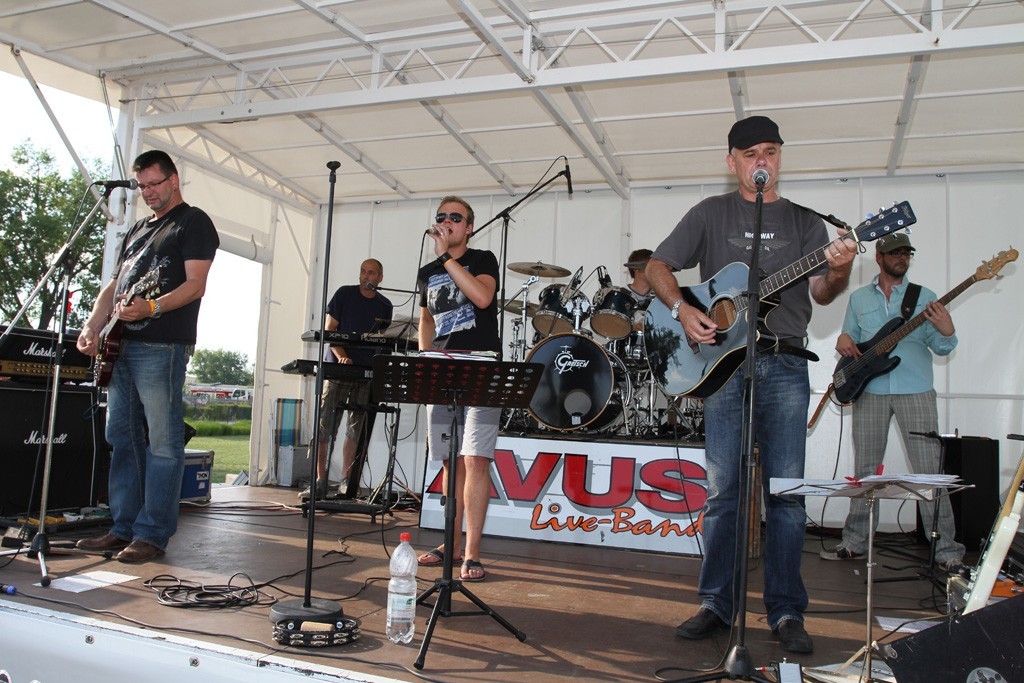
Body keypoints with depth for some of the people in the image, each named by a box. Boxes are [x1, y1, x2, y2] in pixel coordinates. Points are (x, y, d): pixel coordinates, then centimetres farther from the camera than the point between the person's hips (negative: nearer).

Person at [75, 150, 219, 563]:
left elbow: (195, 285, -10)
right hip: (121, 347, 9)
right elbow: (114, 285, 23)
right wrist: (93, 326, 7)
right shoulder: (137, 230, 25)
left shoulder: (194, 222, 2)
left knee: (163, 443, -5)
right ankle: (124, 528, 17)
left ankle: (153, 533, -1)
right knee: (122, 439, 10)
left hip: (161, 347, -9)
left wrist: (152, 307, -25)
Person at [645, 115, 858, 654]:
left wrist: (838, 273, -19)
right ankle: (716, 604, 13)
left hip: (785, 366, 1)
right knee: (723, 490, 2)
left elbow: (820, 293, 4)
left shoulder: (803, 220, 13)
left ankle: (786, 613, 11)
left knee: (787, 490, 1)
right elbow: (656, 266, 8)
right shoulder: (711, 214, 11)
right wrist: (682, 309, -9)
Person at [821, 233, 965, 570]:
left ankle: (946, 548, 5)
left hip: (916, 392, -1)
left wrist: (947, 333, -18)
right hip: (870, 392, 2)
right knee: (865, 469, 8)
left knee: (929, 470, -4)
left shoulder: (924, 297, 8)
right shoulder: (858, 298, 13)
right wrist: (843, 341, -5)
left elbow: (940, 347, 4)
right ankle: (855, 541, 17)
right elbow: (848, 337, 17)